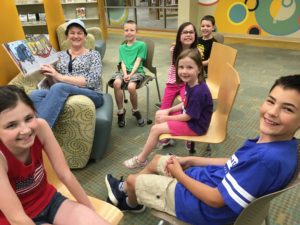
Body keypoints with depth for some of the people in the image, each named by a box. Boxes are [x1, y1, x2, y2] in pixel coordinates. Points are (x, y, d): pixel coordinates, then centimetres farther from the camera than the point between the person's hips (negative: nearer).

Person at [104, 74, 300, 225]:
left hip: (203, 208, -8)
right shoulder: (269, 140, -7)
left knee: (132, 180, 10)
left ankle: (131, 202, 47)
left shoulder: (269, 159, -35)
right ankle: (127, 190, 46)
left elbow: (216, 200, -28)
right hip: (207, 179, 8)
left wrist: (180, 175, -14)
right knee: (157, 160, 22)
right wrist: (190, 160, 4)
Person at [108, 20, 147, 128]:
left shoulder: (141, 45, 6)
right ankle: (120, 111, -15)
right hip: (124, 71, 3)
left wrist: (131, 74, -16)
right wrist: (125, 74, -11)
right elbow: (122, 62, 8)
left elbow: (138, 61, -3)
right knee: (116, 83, -32)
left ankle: (136, 111, -6)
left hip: (137, 71, -3)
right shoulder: (122, 47, 19)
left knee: (131, 86, -35)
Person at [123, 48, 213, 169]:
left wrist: (167, 118, -12)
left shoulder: (198, 92, -32)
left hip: (195, 125, -9)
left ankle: (141, 159, 6)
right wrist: (169, 110, -1)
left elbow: (187, 117, -24)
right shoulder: (190, 83, -5)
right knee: (159, 114, 14)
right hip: (188, 115, 9)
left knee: (155, 129, -10)